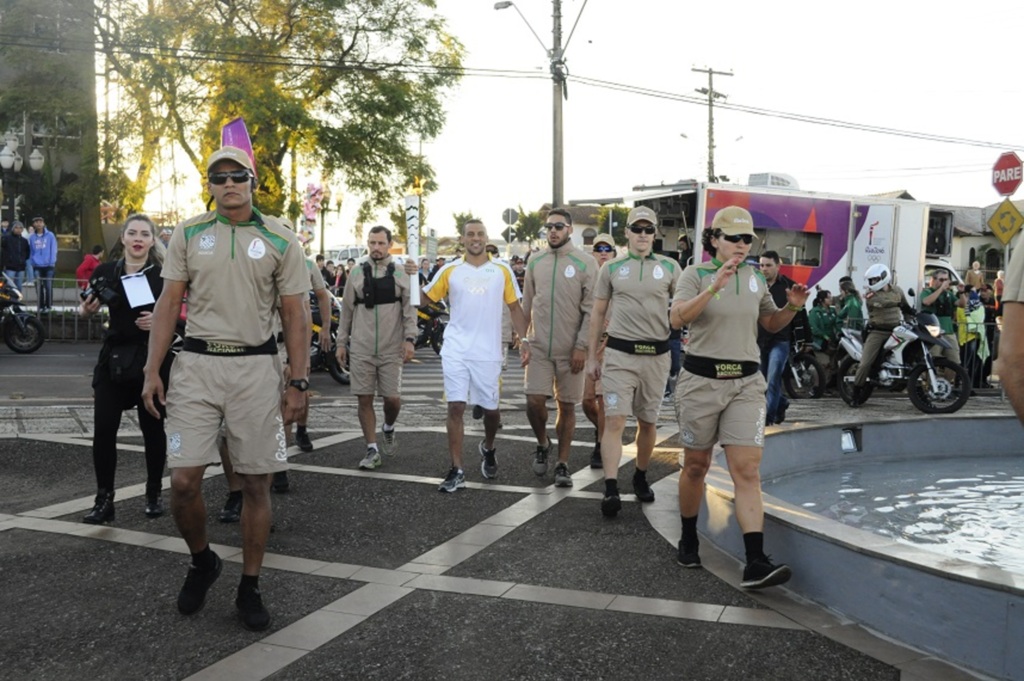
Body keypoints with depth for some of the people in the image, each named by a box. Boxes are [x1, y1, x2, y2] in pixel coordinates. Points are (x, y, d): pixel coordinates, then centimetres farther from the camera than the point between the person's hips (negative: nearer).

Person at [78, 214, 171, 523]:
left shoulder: (163, 275, -1)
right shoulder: (105, 273, 5)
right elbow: (86, 310, 16)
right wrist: (86, 308, -6)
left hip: (154, 359, -2)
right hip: (114, 358, 2)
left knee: (152, 428, 6)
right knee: (103, 430, -3)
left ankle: (154, 494, 21)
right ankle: (104, 499, 7)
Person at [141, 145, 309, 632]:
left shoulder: (281, 240, 2)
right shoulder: (188, 234, 7)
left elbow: (294, 316, 2)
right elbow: (168, 304, 7)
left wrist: (297, 382, -4)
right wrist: (152, 371, -1)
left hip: (256, 368, -1)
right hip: (196, 364, 1)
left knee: (256, 483, 4)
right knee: (183, 482, -3)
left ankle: (249, 588, 19)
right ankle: (201, 561, 26)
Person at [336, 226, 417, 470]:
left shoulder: (400, 274, 3)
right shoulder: (357, 273, 6)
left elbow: (409, 309, 1)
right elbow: (347, 310, 9)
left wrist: (409, 339, -9)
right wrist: (341, 342, 8)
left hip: (391, 349, -1)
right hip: (361, 349, 1)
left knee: (392, 398, -2)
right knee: (365, 399, 2)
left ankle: (388, 429, 31)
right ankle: (372, 450, 12)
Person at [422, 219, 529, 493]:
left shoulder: (502, 270, 4)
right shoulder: (450, 270, 4)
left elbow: (515, 307, 8)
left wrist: (524, 340, 0)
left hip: (488, 352, 0)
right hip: (456, 350, 0)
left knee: (490, 408, 9)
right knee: (456, 406, -5)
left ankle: (488, 449, 40)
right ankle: (457, 470, 2)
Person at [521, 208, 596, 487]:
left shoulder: (585, 262, -4)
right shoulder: (535, 262, 8)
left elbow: (591, 310, -7)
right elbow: (526, 305, 12)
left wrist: (581, 346, -12)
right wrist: (522, 339, 8)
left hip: (571, 349, -2)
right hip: (539, 347, 2)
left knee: (567, 407, 6)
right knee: (534, 402, -7)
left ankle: (562, 464, 18)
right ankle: (543, 444, 23)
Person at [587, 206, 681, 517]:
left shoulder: (670, 267, 5)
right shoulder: (612, 268, 5)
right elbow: (598, 313, 9)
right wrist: (591, 356, 7)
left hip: (657, 354, 1)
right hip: (619, 353, -1)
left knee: (648, 422, 12)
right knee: (615, 420, -9)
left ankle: (641, 476, 31)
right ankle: (611, 489, -10)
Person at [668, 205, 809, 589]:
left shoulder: (756, 278, 10)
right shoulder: (696, 275, -4)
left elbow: (772, 324, 22)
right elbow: (677, 318, -21)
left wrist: (793, 306, 3)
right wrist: (714, 287, -31)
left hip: (746, 383, 3)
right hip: (701, 379, -2)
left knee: (747, 471, -7)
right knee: (696, 466, 11)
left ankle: (755, 564, -11)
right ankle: (688, 540, 32)